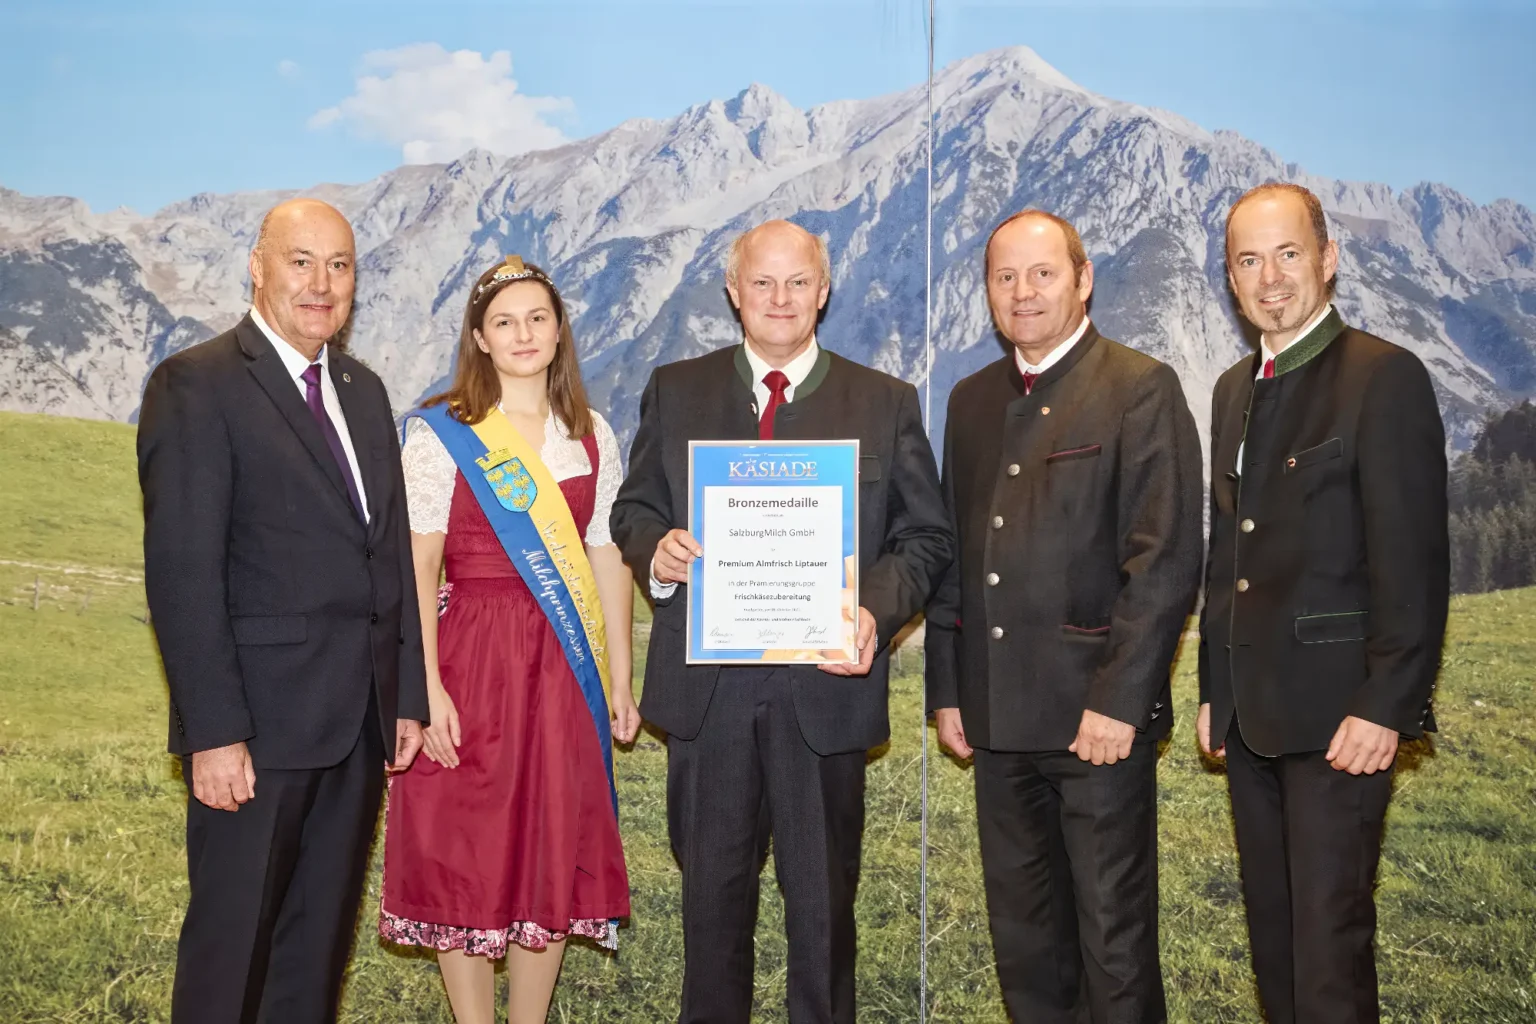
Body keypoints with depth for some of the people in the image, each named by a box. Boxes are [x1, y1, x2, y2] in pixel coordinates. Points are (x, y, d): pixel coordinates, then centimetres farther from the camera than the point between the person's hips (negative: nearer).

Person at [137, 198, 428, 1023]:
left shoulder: (364, 391, 15)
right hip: (259, 721, -6)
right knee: (231, 940, 4)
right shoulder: (196, 386, -8)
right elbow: (182, 572, -14)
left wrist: (407, 696, 11)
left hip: (361, 721, 7)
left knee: (321, 937, 16)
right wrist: (214, 732, -18)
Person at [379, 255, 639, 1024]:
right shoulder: (440, 435, -3)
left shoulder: (591, 437, 9)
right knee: (465, 858, 4)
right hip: (471, 664, -3)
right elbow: (417, 570, -8)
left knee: (556, 857, 9)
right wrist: (427, 689, -16)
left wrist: (620, 681, 8)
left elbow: (607, 560, 10)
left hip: (564, 671, 4)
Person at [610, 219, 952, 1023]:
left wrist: (876, 610, -15)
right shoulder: (675, 391, 8)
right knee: (712, 888, 14)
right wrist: (655, 550, -12)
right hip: (707, 684, 1)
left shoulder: (886, 403, 5)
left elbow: (926, 537, 3)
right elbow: (633, 510, 11)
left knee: (823, 895, 10)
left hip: (826, 682, -1)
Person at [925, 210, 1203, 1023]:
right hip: (997, 712, 6)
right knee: (1020, 928, 15)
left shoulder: (1141, 389, -5)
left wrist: (1119, 698, -16)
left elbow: (1166, 558, -11)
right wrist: (946, 688, 10)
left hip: (1098, 711, -5)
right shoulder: (971, 399, 14)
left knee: (1114, 932, 5)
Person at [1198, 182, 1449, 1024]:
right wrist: (1215, 688, 16)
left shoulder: (1384, 377, -9)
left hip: (1336, 711, -7)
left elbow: (1414, 559, -14)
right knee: (1270, 929, 16)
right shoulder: (1234, 389, 15)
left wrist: (1385, 706, -18)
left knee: (1329, 937, -3)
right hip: (1250, 710, 7)